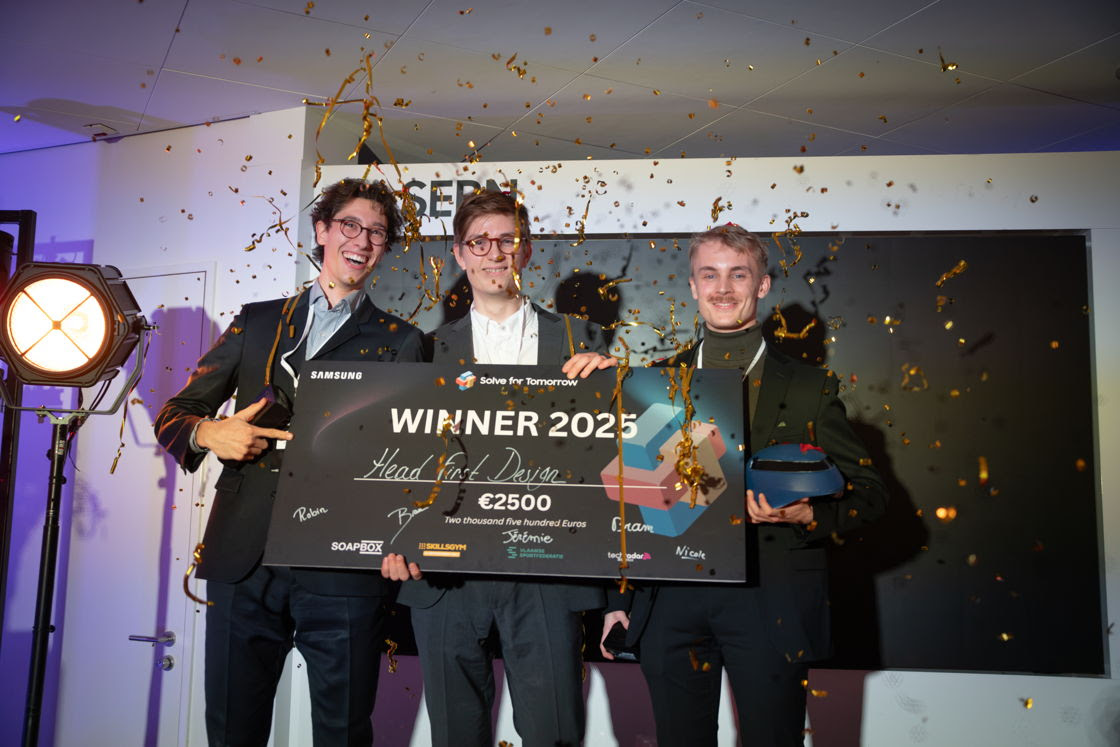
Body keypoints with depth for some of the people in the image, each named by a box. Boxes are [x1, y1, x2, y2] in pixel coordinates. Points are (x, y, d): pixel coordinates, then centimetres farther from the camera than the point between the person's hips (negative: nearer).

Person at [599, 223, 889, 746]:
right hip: (671, 600, 2)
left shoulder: (810, 389, 3)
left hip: (768, 602, -1)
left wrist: (807, 515, -15)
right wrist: (620, 600, 9)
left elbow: (869, 493, 6)